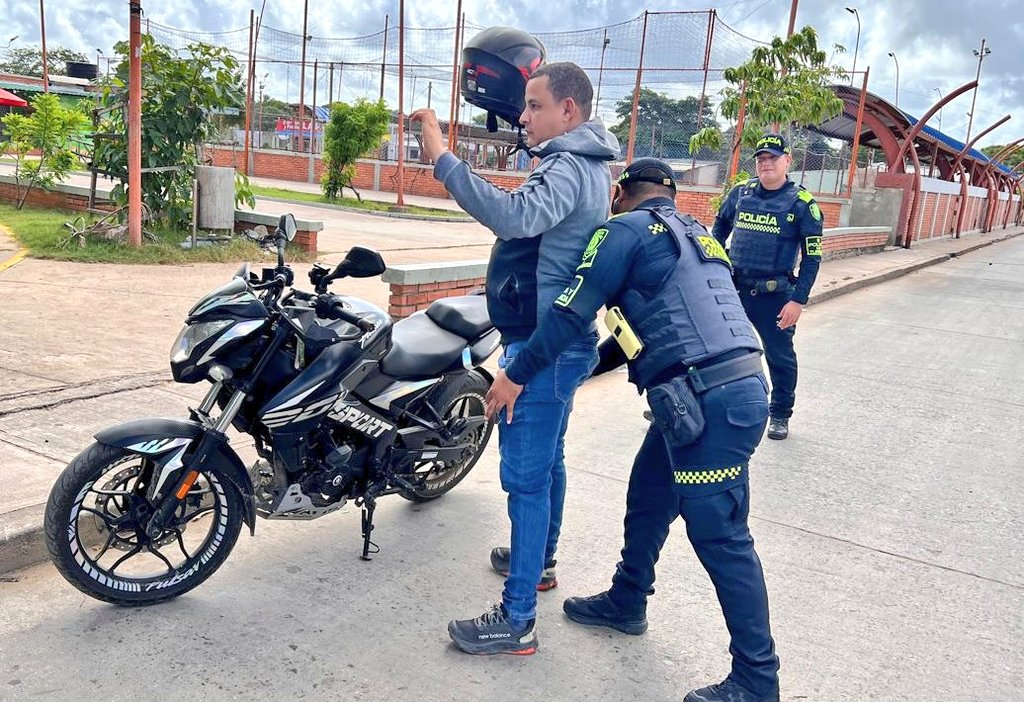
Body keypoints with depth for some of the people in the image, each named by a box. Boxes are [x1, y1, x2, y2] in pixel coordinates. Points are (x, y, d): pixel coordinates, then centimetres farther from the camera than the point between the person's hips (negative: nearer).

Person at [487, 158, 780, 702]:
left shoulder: (627, 229, -2)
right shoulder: (693, 234, 25)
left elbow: (573, 312, -8)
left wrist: (516, 375, 0)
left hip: (709, 403, -9)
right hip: (732, 390, 9)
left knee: (719, 537, 0)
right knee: (647, 498, 23)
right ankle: (626, 603, 41)